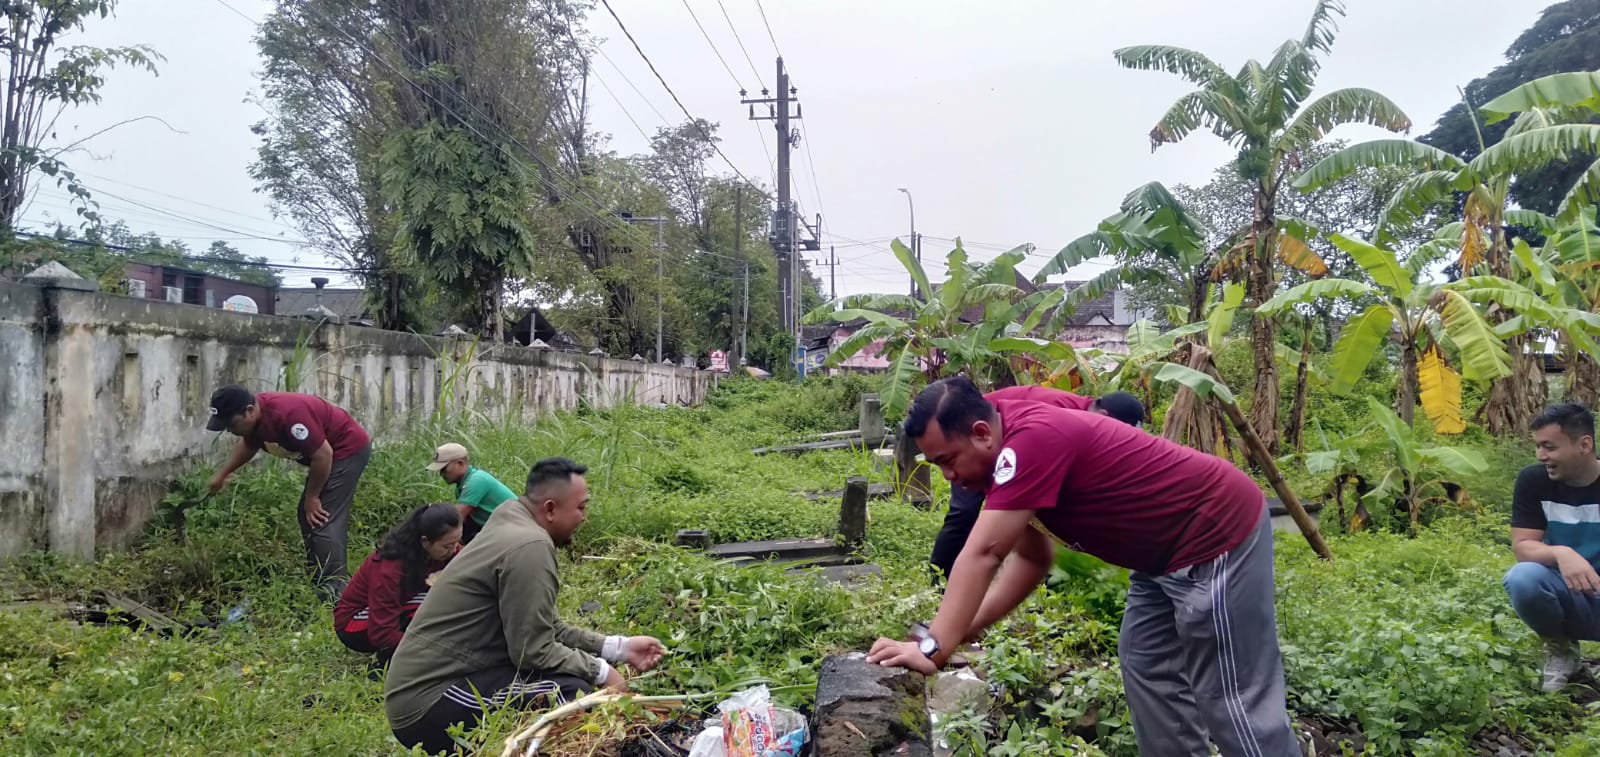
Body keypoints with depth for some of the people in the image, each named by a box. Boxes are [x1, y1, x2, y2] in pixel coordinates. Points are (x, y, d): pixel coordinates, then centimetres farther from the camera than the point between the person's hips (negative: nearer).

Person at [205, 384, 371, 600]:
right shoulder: (255, 419, -3)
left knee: (322, 521, -15)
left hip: (348, 448, -10)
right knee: (308, 518, 14)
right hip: (327, 452, 10)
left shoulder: (287, 415, -33)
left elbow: (323, 454, -29)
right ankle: (318, 584, 24)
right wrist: (222, 474, 29)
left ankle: (332, 594, -12)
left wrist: (312, 497, -18)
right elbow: (248, 444, 23)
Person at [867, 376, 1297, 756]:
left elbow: (982, 555, -31)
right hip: (1170, 549, 10)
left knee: (1233, 694, -3)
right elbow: (1033, 557, 9)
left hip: (1219, 536, -10)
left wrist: (933, 649, -29)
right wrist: (963, 629, 1)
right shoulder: (1016, 449, 3)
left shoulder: (1031, 439, -28)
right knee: (1146, 668, 15)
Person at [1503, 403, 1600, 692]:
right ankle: (1561, 649, -2)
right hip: (1566, 596, 2)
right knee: (1521, 578, -32)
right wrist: (1560, 553, -33)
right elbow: (1521, 546, -10)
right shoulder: (1534, 481, -6)